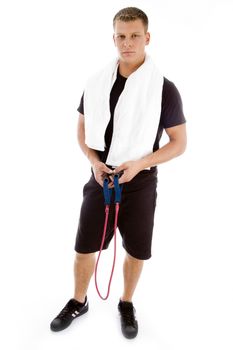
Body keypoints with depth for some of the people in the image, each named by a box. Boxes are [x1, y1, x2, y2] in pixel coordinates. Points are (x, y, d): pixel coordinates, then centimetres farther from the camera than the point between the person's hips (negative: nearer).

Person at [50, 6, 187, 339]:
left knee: (136, 252, 13)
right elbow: (83, 128, 9)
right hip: (100, 180, 3)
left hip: (140, 184, -2)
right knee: (84, 248, 12)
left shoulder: (164, 89, -12)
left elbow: (179, 142, -8)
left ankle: (126, 304, 39)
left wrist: (139, 163, -21)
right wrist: (93, 161, -10)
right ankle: (78, 302, 37)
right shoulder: (96, 82, -2)